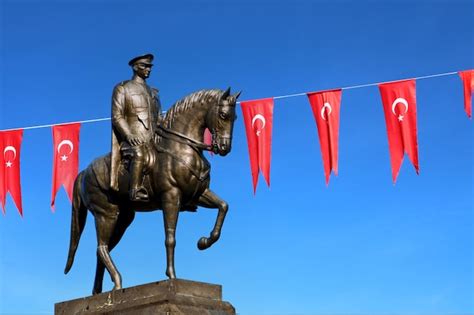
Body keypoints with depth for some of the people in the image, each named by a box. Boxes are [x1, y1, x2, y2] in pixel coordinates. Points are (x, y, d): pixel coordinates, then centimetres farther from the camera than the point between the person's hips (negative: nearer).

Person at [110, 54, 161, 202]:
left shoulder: (153, 93, 27)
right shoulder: (122, 88, 10)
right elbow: (117, 116, -1)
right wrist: (129, 135, -17)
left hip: (153, 141, 7)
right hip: (133, 141, -7)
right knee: (139, 154, -38)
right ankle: (136, 192, -45)